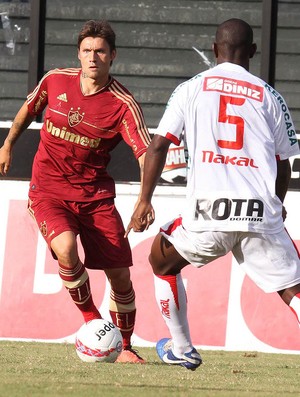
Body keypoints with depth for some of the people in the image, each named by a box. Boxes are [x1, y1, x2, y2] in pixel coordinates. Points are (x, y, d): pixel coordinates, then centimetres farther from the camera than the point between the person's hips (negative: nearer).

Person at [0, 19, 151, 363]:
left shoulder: (123, 104, -13)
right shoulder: (55, 81, -5)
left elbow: (146, 154, -23)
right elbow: (29, 109, 17)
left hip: (96, 193, 0)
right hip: (48, 190, 0)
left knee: (120, 274, -2)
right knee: (66, 250, -28)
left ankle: (124, 347, 19)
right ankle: (90, 316, -3)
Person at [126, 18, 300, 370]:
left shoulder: (191, 88, 11)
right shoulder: (269, 97, 13)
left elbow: (158, 145, 4)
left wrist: (144, 201, 10)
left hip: (208, 215, 0)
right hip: (260, 214, 0)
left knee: (162, 261, 27)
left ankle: (181, 351, 31)